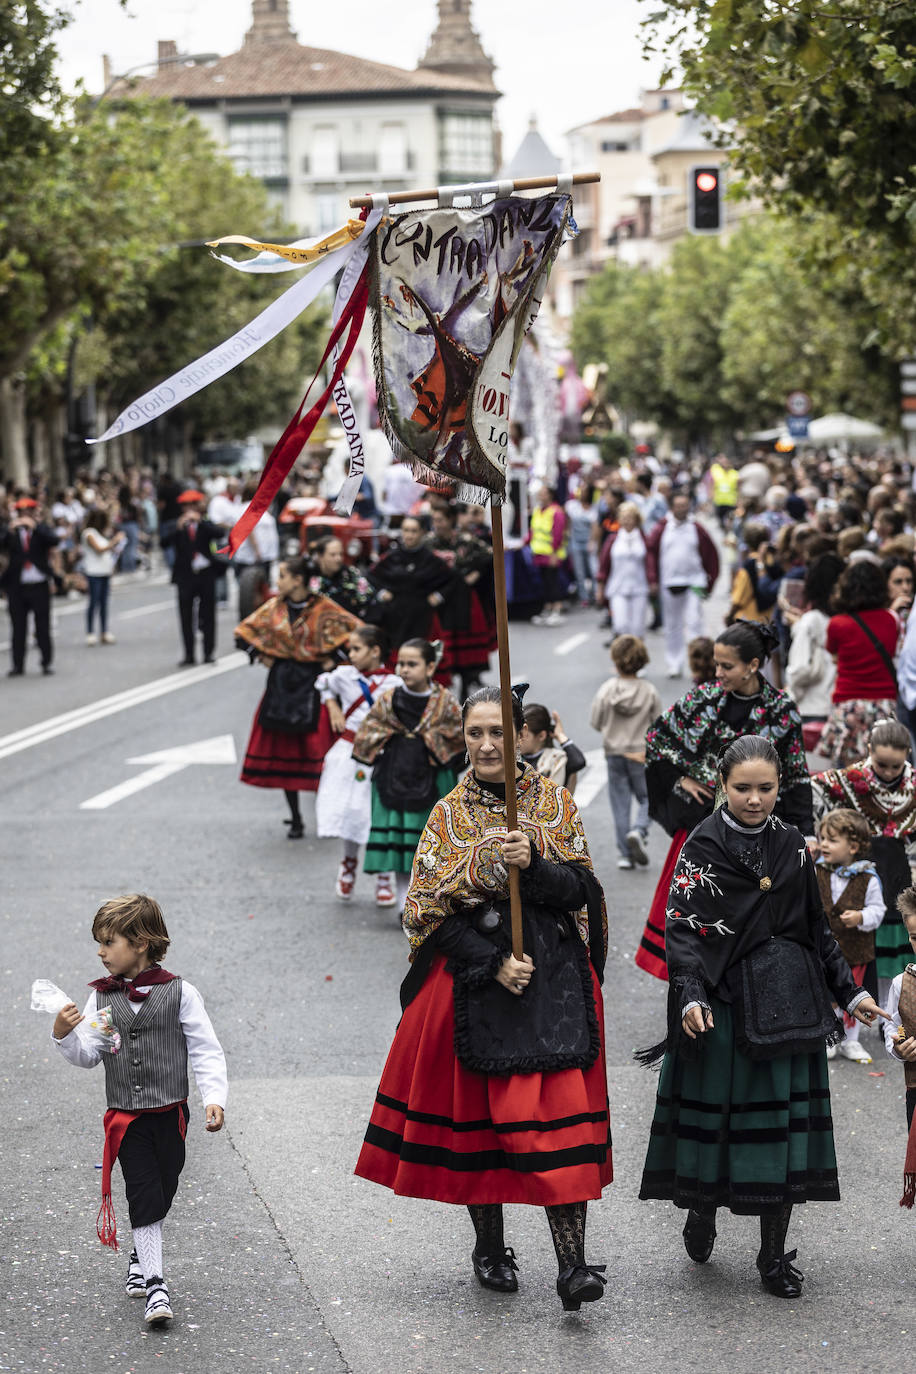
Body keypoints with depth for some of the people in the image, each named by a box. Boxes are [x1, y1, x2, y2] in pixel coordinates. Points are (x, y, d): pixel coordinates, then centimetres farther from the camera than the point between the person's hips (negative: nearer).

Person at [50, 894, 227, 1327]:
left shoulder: (180, 994, -6)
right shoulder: (102, 998, 2)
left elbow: (206, 1052, -4)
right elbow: (88, 1056, 1)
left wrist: (214, 1098, -15)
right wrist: (64, 1036, -18)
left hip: (170, 1113, -1)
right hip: (126, 1117, 1)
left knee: (161, 1193, 10)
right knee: (144, 1195, -7)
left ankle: (141, 1256, 36)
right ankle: (154, 1283, -4)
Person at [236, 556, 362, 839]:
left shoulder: (322, 609, -7)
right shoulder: (274, 607, 5)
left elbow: (355, 630, -6)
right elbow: (245, 630, 17)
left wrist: (332, 659, -7)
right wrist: (260, 654, 6)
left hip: (312, 685, -4)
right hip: (281, 685, 4)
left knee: (315, 749, -8)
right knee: (283, 751, 4)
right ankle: (295, 820, 13)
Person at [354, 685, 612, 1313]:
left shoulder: (555, 802, 4)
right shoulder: (450, 815, 3)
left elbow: (580, 890, -1)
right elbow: (429, 913, -2)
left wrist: (533, 865, -20)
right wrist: (493, 962, -12)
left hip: (555, 978, -1)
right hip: (471, 975, 1)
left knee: (559, 1114, -9)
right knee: (476, 1113, 5)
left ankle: (573, 1263, -12)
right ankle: (490, 1248, 23)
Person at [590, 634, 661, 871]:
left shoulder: (606, 690, -11)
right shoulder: (650, 692, -11)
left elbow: (596, 723, -4)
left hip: (614, 753, 1)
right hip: (642, 754, -1)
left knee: (620, 803, 9)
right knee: (647, 798, 13)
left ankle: (625, 854, 8)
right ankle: (639, 831, -14)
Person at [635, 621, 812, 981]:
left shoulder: (782, 712, -9)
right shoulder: (704, 698, -3)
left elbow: (796, 776, -3)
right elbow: (657, 734, 10)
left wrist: (800, 835, -7)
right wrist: (681, 778, 2)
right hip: (702, 819, 3)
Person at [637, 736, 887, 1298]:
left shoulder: (793, 846, 9)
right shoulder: (704, 847, -5)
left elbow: (817, 928, 16)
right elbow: (683, 929, -13)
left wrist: (851, 991, 11)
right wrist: (691, 997, -28)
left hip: (786, 1007, 4)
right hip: (723, 1003, -3)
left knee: (784, 1119, 2)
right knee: (713, 1114, 3)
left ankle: (775, 1255, 9)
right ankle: (703, 1210, 30)